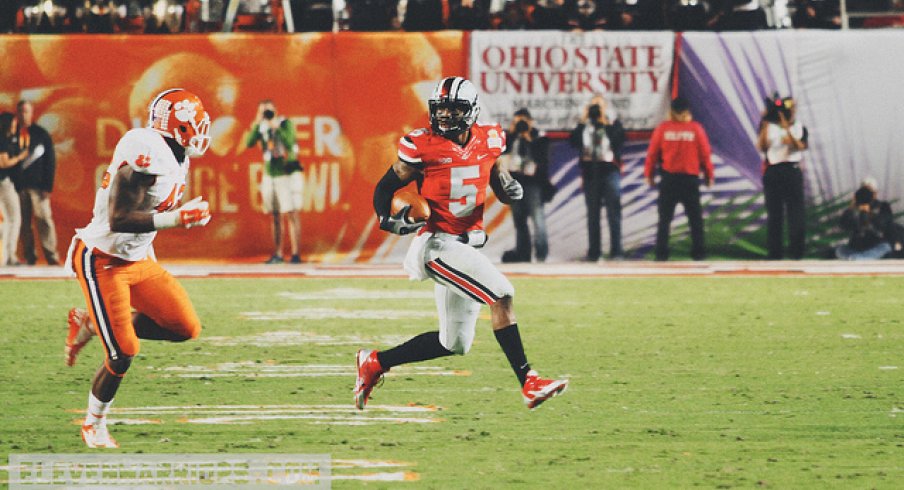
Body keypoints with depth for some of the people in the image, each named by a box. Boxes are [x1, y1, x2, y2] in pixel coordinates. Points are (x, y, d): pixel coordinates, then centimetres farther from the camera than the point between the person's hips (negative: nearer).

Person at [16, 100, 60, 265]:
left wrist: (48, 186, -5)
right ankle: (29, 256, 2)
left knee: (44, 219, -8)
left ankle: (51, 255, -8)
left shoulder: (41, 134, 6)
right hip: (19, 185, 2)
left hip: (38, 185, -2)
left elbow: (50, 161, 3)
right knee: (23, 222, 0)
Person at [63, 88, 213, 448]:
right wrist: (177, 219, -31)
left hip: (137, 261, 9)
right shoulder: (146, 155, -25)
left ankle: (91, 326, 15)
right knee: (123, 353, -9)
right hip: (102, 262, -9)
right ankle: (94, 425, 16)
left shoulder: (175, 158, 6)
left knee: (186, 327, 0)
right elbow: (119, 219, -29)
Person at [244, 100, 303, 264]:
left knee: (291, 214, -9)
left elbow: (290, 143, -22)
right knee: (276, 217, 6)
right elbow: (249, 143, -9)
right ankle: (277, 254, 10)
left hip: (287, 175, -5)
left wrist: (276, 126, -24)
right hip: (269, 175, 5)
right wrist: (256, 123, -16)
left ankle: (295, 254, -11)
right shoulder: (262, 127, 5)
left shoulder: (285, 124, -7)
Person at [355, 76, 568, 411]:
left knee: (454, 344, 11)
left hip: (469, 244, 7)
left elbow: (501, 187, 18)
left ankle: (375, 362, 24)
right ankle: (529, 384, -21)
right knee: (501, 295, -22)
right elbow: (385, 187, 0)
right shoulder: (422, 146, -9)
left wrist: (510, 189, -6)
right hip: (439, 243, -7)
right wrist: (387, 220, -19)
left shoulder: (487, 141, 6)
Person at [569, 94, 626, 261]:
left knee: (613, 212, -8)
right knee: (592, 214, 6)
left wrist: (606, 122, -13)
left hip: (610, 170, -3)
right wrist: (583, 121, -7)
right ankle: (593, 252, 9)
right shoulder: (585, 125, 10)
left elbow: (618, 140, -14)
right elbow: (573, 141, -5)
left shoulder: (613, 122, 3)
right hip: (590, 172, 3)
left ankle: (616, 250, -9)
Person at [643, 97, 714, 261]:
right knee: (695, 218, 7)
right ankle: (698, 252, 4)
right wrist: (709, 175, 12)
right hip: (690, 178, 0)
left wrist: (648, 174, 11)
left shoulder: (662, 128, -3)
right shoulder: (696, 128, -3)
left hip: (668, 179, 0)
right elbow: (705, 154, 0)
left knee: (665, 218, 5)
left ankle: (661, 252, 0)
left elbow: (652, 153, -1)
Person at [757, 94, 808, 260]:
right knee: (774, 213, 2)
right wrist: (765, 124, -13)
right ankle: (774, 251, 6)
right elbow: (761, 147, -7)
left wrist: (787, 127, -20)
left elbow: (800, 146, -11)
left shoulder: (800, 129, 7)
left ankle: (796, 251, -2)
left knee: (796, 212, -4)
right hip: (773, 172, 0)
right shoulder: (770, 128, 7)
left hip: (793, 171, 0)